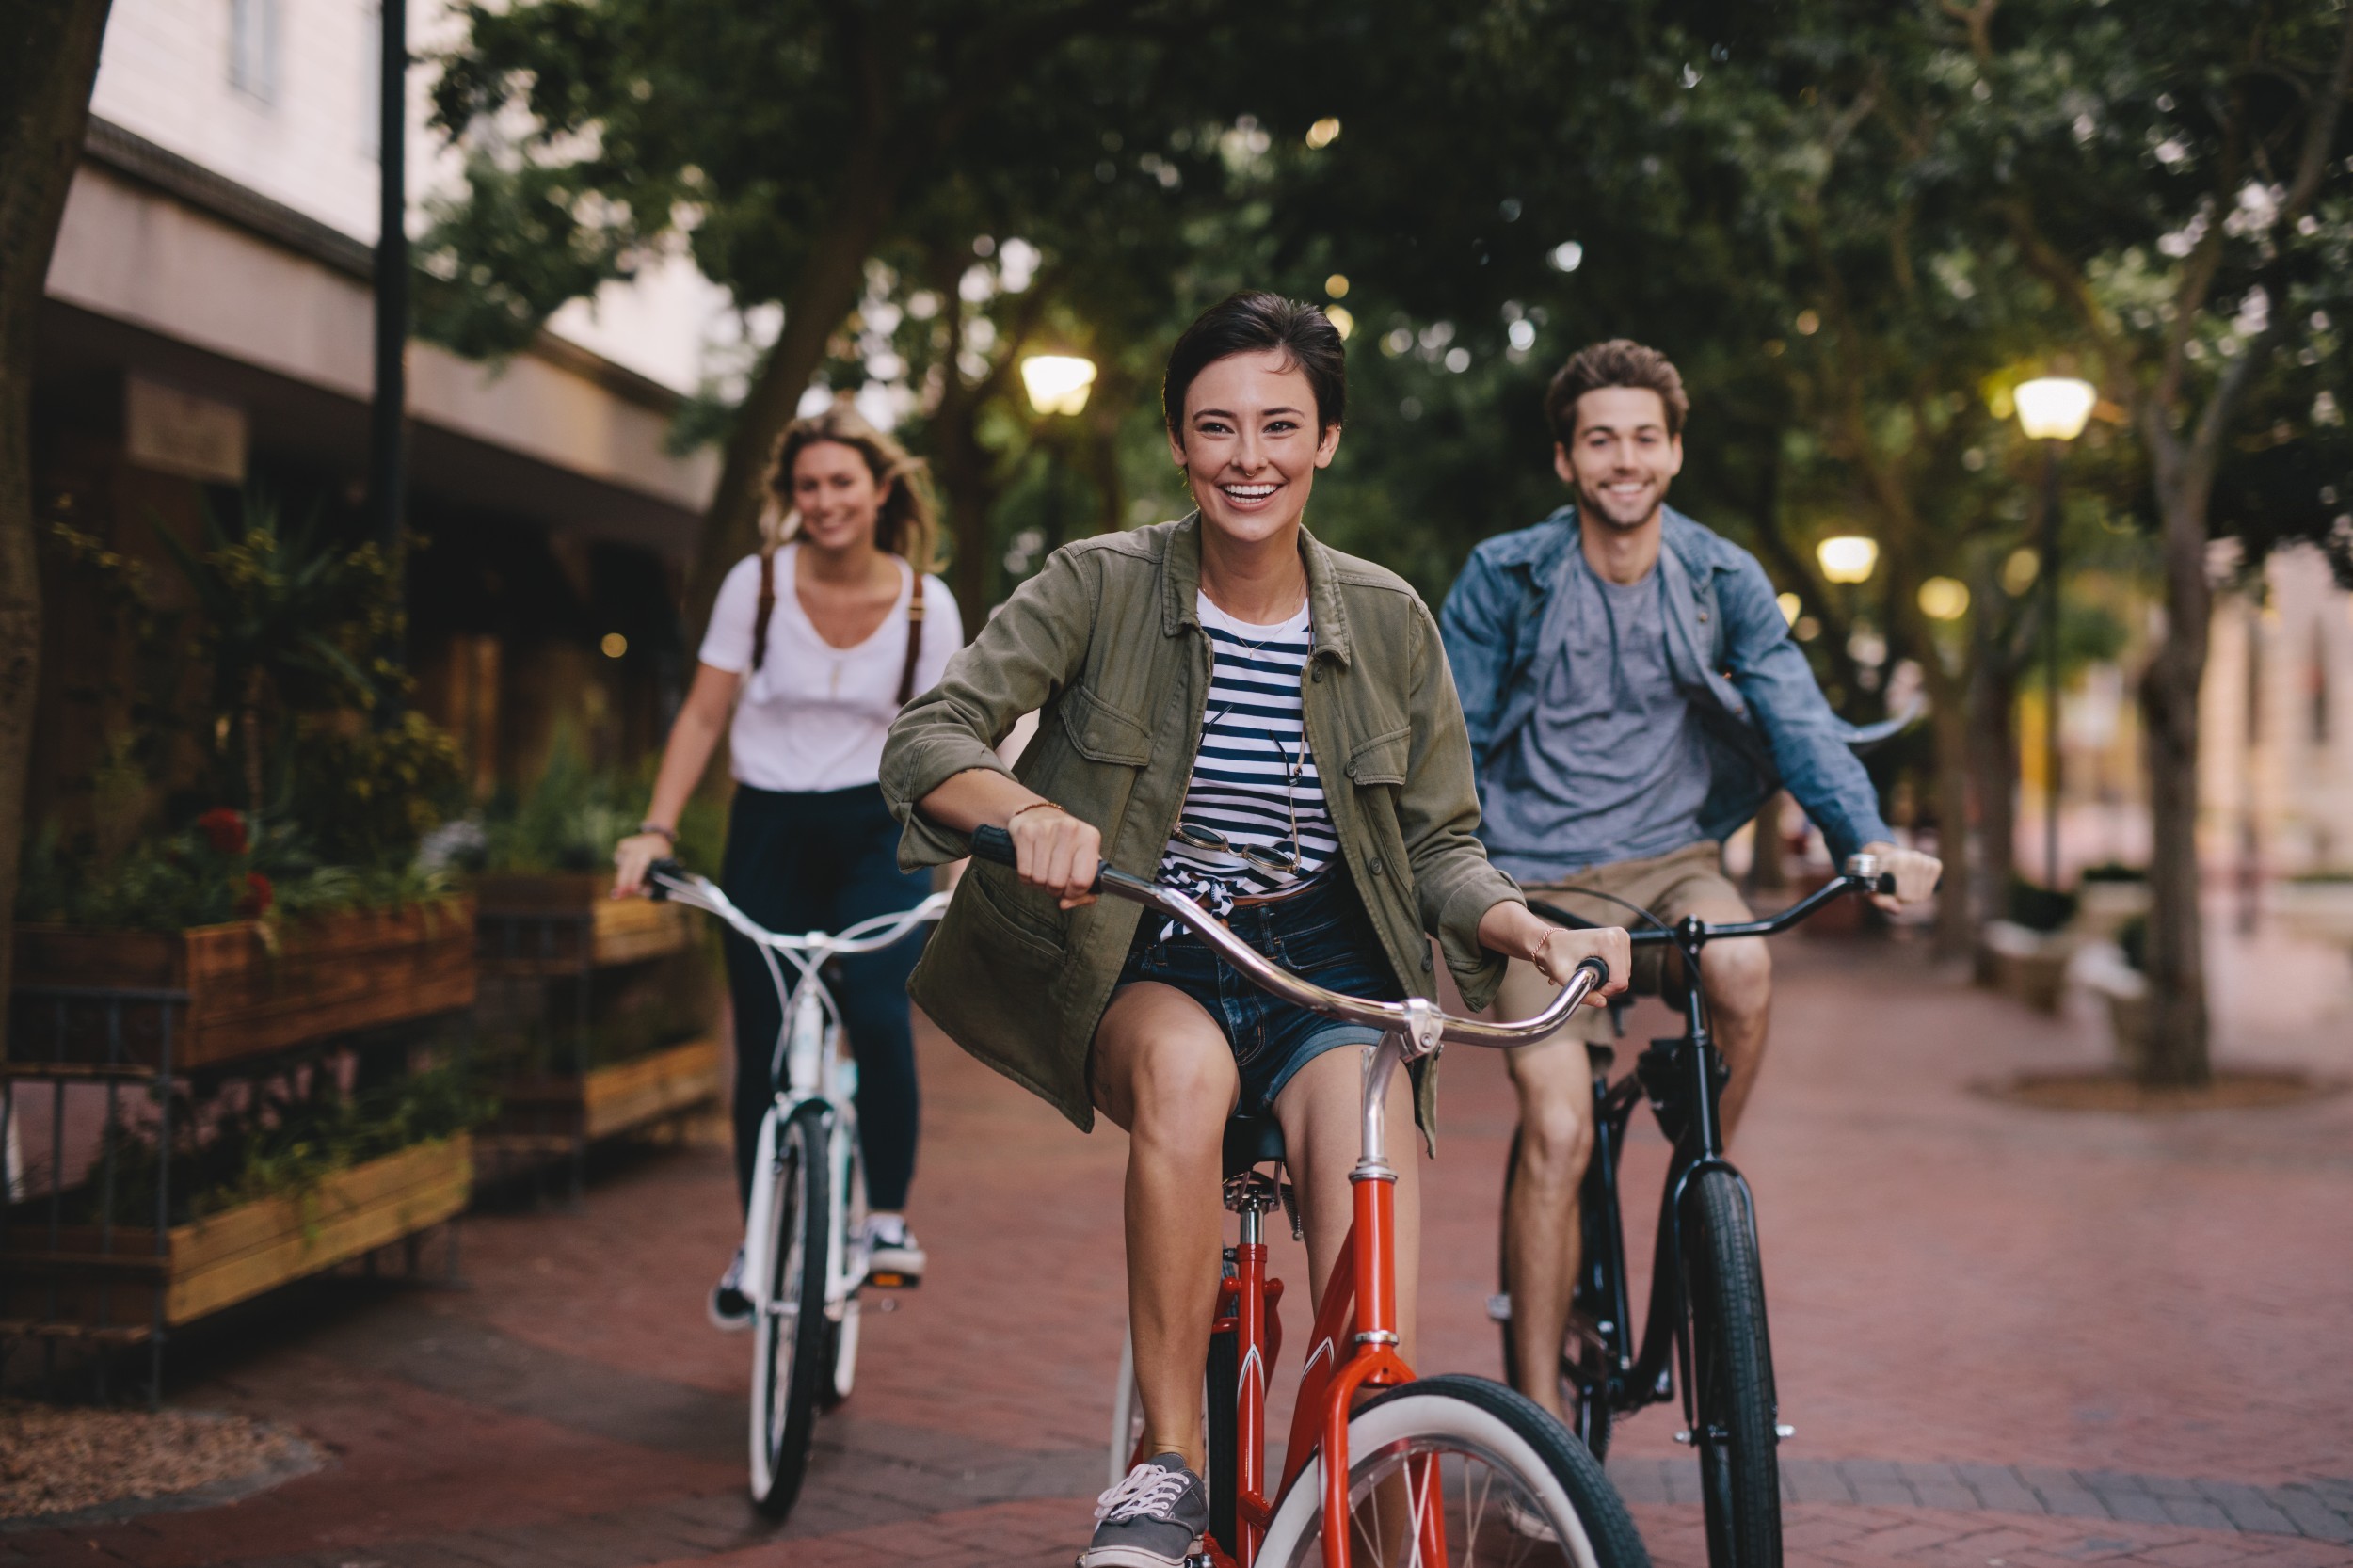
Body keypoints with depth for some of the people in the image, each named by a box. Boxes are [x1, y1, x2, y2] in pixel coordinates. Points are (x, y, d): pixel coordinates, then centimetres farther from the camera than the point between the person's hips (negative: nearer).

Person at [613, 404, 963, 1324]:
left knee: (878, 1012, -23)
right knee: (763, 1046, 1)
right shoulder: (757, 584, -4)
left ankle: (889, 1216, -5)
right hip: (769, 832, 1)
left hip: (876, 833, -1)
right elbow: (704, 714, -1)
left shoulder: (925, 603, -3)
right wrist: (656, 829, -9)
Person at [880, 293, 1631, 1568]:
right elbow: (925, 739, -17)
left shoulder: (1387, 622, -1)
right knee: (1184, 1067, -38)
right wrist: (1030, 813, -39)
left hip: (1326, 965, 2)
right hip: (1141, 966, -1)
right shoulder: (1101, 585, -8)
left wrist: (1535, 931, -18)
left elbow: (1441, 848, 4)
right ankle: (1167, 1466, -25)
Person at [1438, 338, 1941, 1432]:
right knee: (1558, 1134, -16)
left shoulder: (1722, 579, 2)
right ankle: (1541, 1418, -6)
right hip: (1540, 878, -2)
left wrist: (1869, 839, -22)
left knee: (1744, 973, -33)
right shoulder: (1505, 578, -3)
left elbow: (1795, 715, -5)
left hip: (1670, 858, 2)